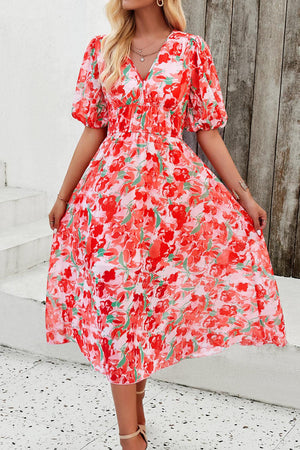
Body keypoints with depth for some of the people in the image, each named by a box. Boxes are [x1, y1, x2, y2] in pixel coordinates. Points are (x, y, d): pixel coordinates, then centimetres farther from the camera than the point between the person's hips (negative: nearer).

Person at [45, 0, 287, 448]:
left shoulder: (191, 50, 2)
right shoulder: (101, 50, 6)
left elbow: (207, 131, 2)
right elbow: (93, 130, 9)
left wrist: (242, 193, -3)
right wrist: (63, 197, 10)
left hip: (173, 188, 0)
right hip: (113, 190, 0)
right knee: (117, 299, 0)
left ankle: (135, 386, 16)